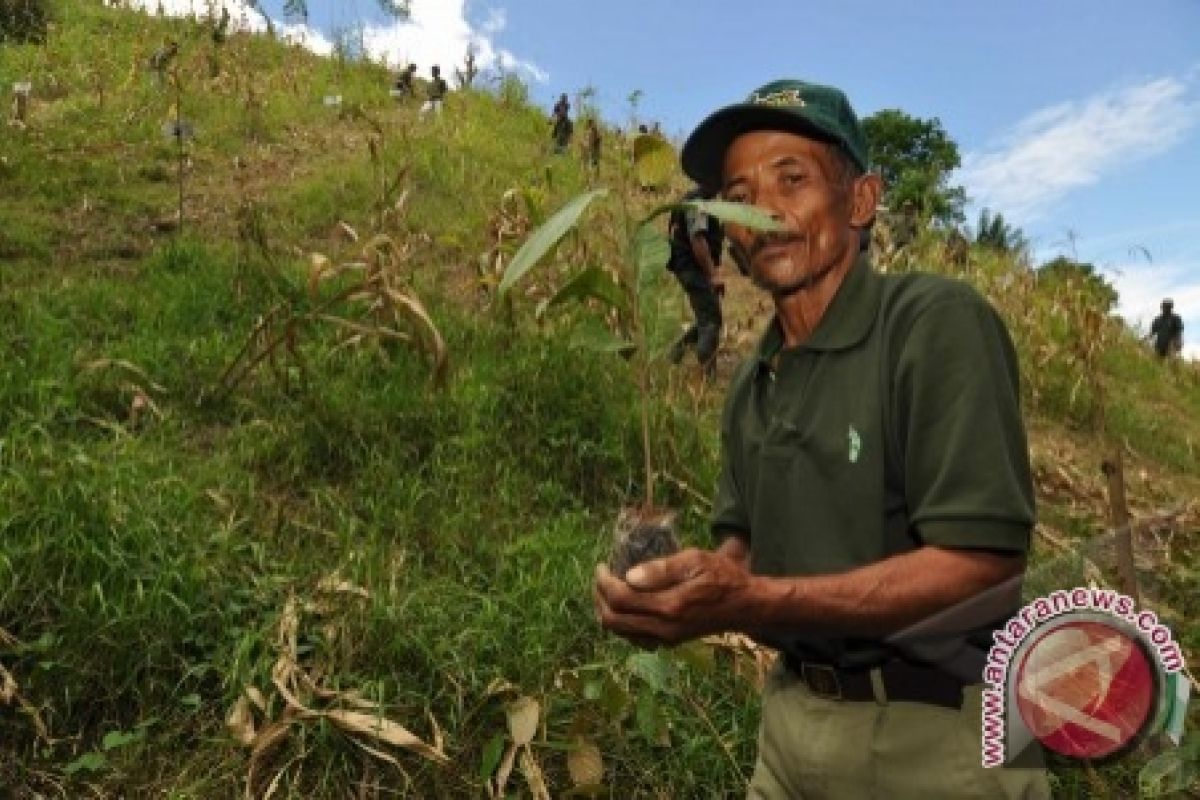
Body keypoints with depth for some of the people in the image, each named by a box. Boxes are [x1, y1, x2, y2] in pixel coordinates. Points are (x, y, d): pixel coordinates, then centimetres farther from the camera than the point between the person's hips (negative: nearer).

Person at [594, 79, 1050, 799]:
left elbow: (984, 560, -23)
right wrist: (681, 586, -11)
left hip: (931, 731, -6)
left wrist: (754, 602, -30)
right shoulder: (753, 382, 6)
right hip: (794, 717, 7)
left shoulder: (939, 322, -16)